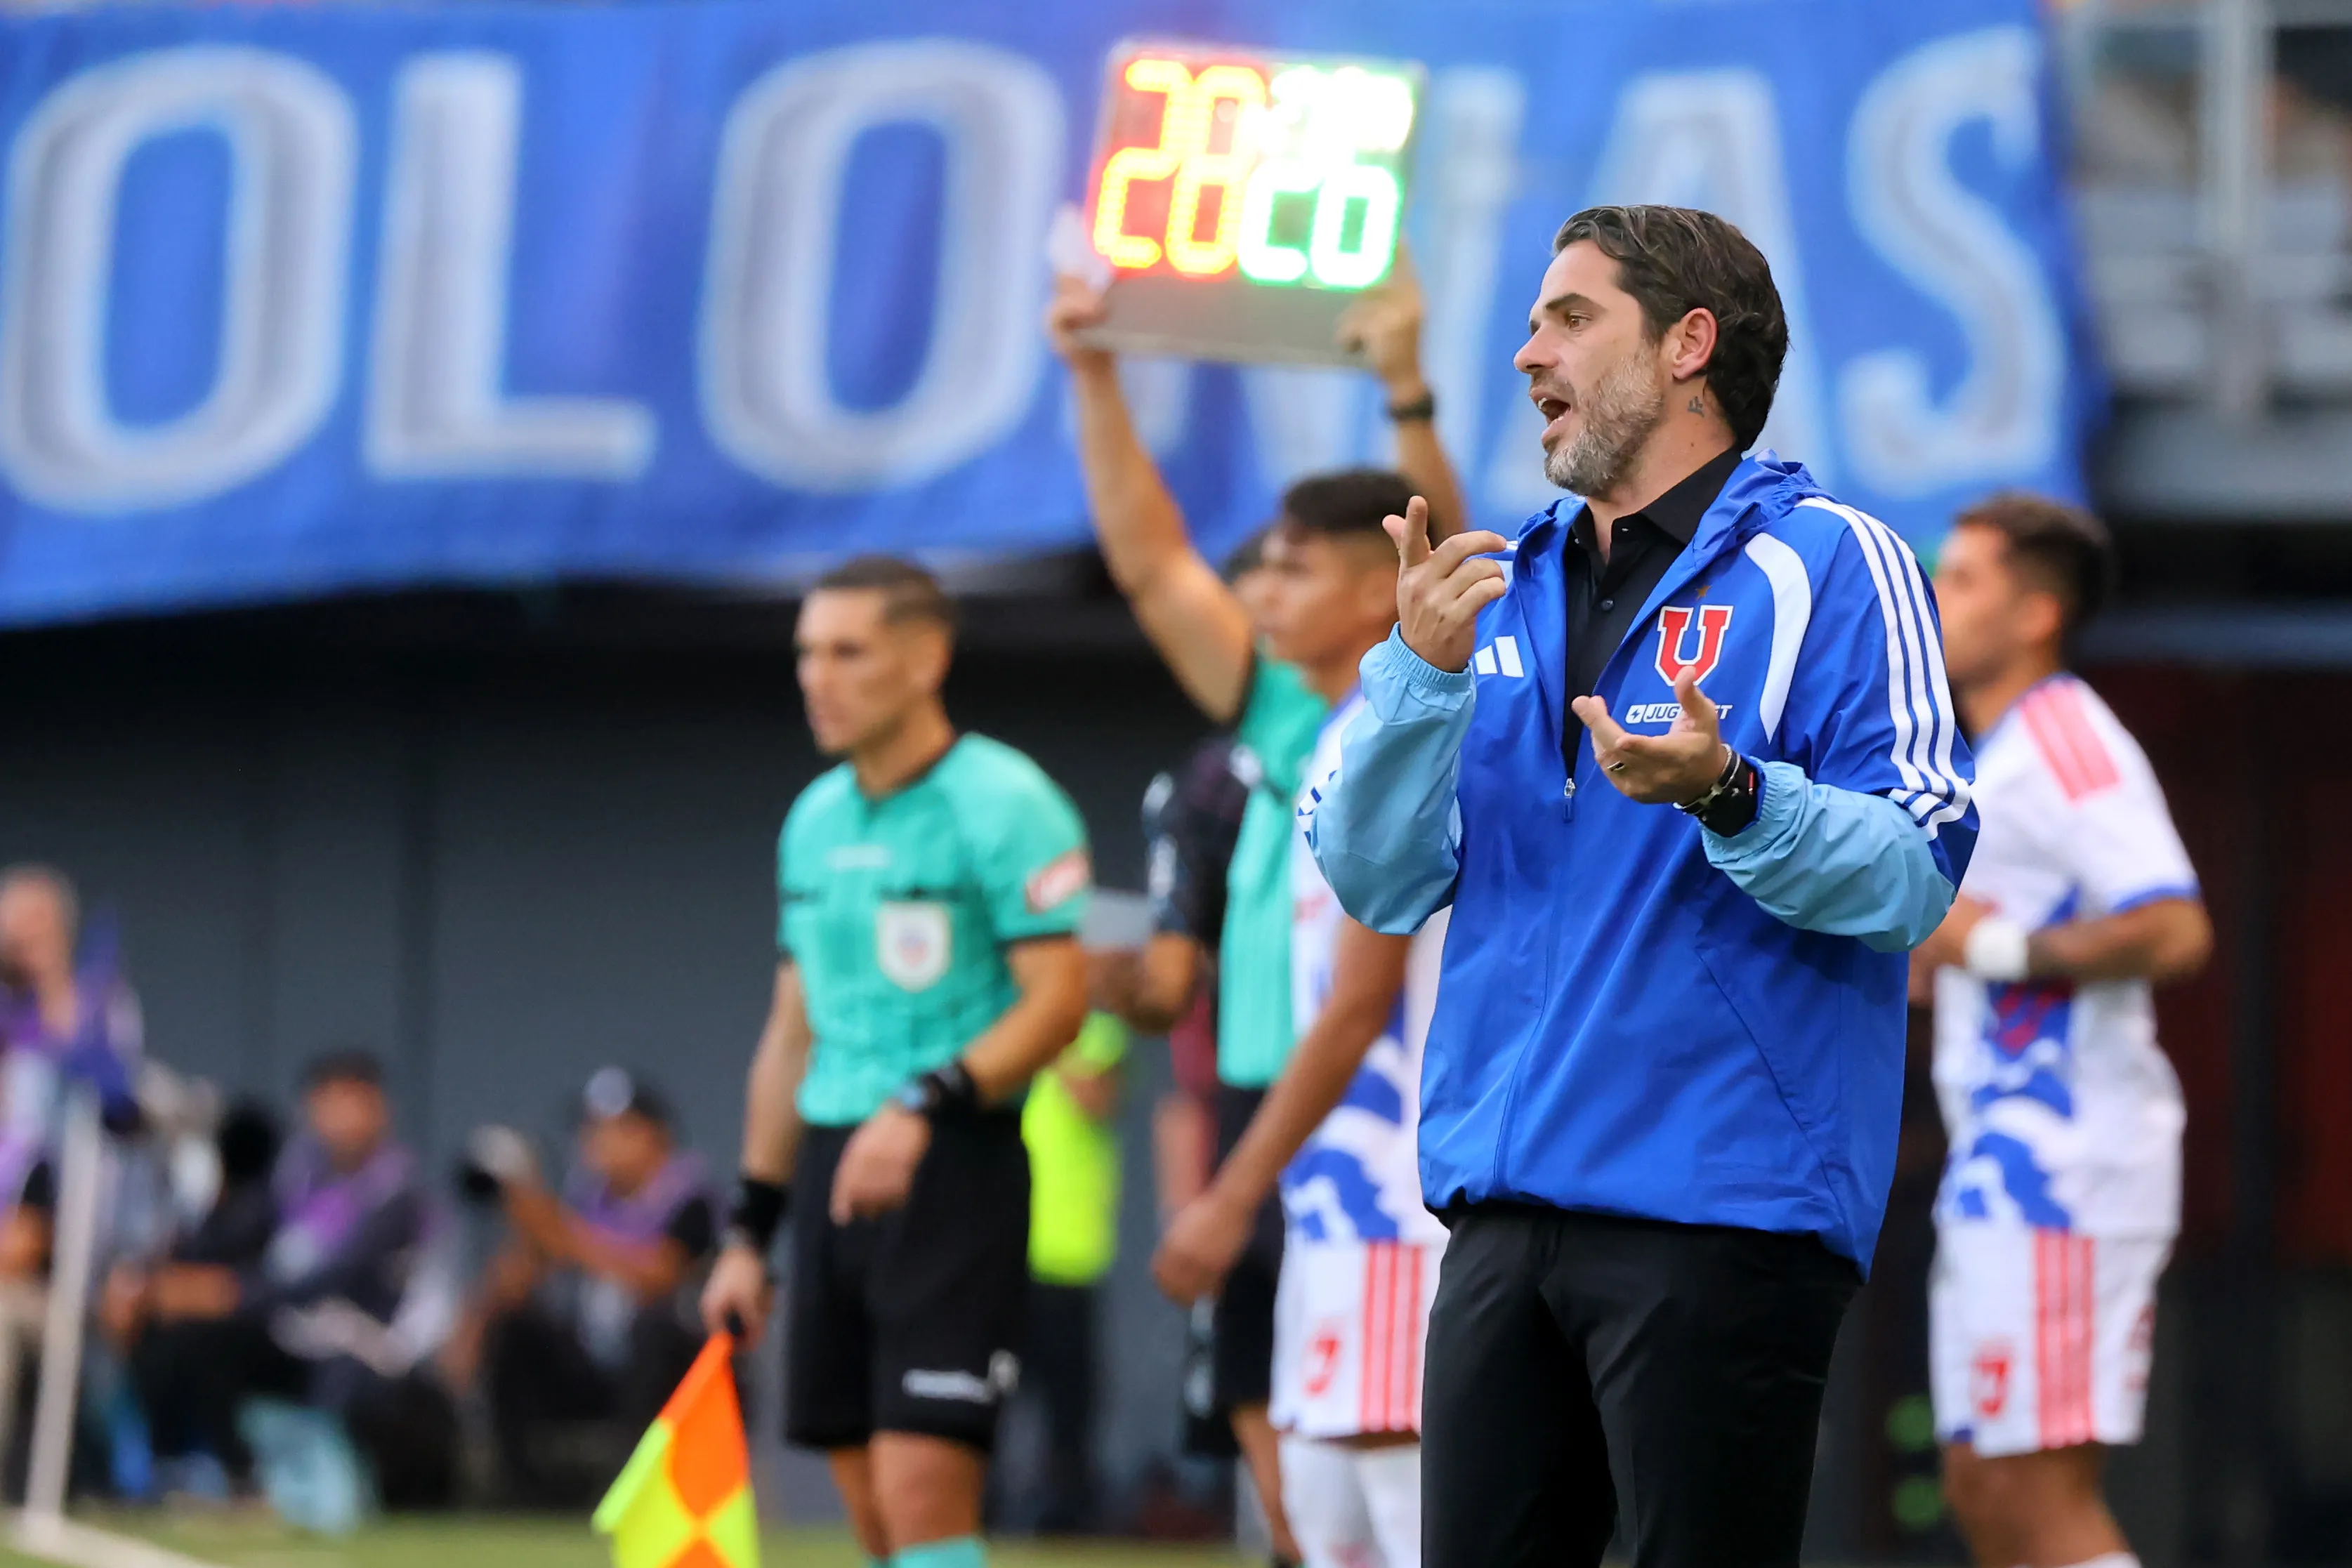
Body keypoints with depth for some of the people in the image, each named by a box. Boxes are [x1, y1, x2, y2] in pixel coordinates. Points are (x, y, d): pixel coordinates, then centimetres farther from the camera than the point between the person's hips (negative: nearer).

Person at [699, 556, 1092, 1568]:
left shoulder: (1003, 803, -8)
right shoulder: (814, 821, 15)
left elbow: (1056, 1001, -15)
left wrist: (924, 1107, -27)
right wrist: (749, 1230, 19)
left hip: (955, 1173, -7)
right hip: (834, 1171, 7)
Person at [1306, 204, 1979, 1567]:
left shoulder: (1827, 566, -2)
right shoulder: (1500, 591, 17)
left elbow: (1913, 877, -11)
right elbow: (1378, 885, 9)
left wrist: (1724, 792, -27)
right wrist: (1422, 673, -5)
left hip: (1724, 1214, -6)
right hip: (1506, 1204, 6)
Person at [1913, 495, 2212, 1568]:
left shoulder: (2067, 744, -12)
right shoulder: (1999, 759, 20)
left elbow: (2174, 933, -24)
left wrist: (1992, 945, -19)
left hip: (2062, 1165, -10)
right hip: (2001, 1166, 10)